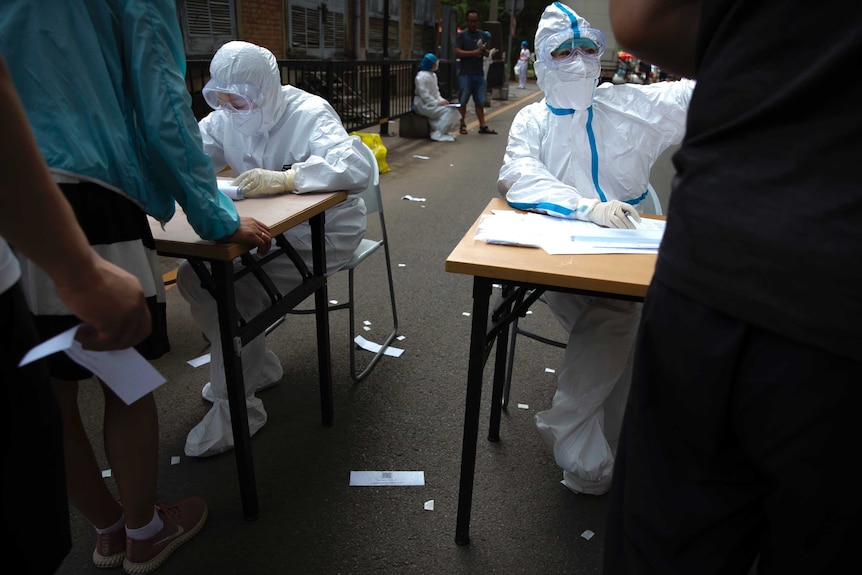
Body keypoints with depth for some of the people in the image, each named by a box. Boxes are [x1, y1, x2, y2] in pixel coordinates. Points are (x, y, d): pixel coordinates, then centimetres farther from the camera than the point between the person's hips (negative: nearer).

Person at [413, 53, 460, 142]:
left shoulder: (433, 75, 15)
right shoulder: (422, 76, -16)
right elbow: (424, 95, -22)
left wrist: (441, 100, 1)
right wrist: (437, 103, -21)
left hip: (432, 103, 9)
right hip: (423, 104, -9)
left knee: (453, 110, -8)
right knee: (447, 111, -23)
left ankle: (447, 132, -4)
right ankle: (438, 135, -20)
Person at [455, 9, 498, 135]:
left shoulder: (483, 35, 16)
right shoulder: (461, 35, 3)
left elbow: (488, 53, 16)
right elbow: (458, 52, -7)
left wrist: (484, 51, -8)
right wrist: (473, 53, -16)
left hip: (479, 73, 4)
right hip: (465, 73, -4)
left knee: (480, 101, 5)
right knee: (463, 101, -1)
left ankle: (482, 125, 8)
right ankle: (462, 125, 8)